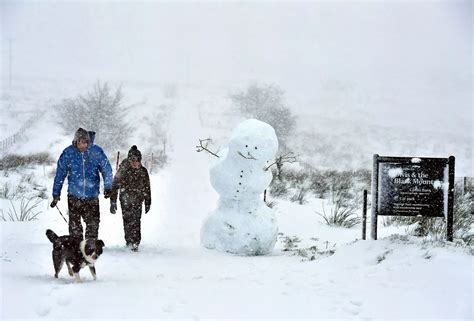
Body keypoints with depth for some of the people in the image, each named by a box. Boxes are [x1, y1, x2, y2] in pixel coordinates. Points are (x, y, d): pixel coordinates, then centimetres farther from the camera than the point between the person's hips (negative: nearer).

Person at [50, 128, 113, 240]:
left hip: (92, 197, 0)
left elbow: (107, 170, 2)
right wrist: (56, 194, 4)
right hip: (74, 196, 0)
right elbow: (60, 174, 3)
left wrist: (108, 187, -12)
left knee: (93, 224, 3)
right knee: (74, 225, 3)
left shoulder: (97, 152, -5)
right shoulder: (68, 153, -5)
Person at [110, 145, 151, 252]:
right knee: (128, 221, -6)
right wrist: (113, 202, -3)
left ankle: (135, 243, 0)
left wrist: (148, 203, 16)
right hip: (125, 200, -2)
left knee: (136, 221, -5)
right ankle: (129, 242, 1)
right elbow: (115, 186, 0)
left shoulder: (143, 171, 5)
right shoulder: (123, 170, -3)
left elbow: (147, 188, 15)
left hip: (138, 201, 2)